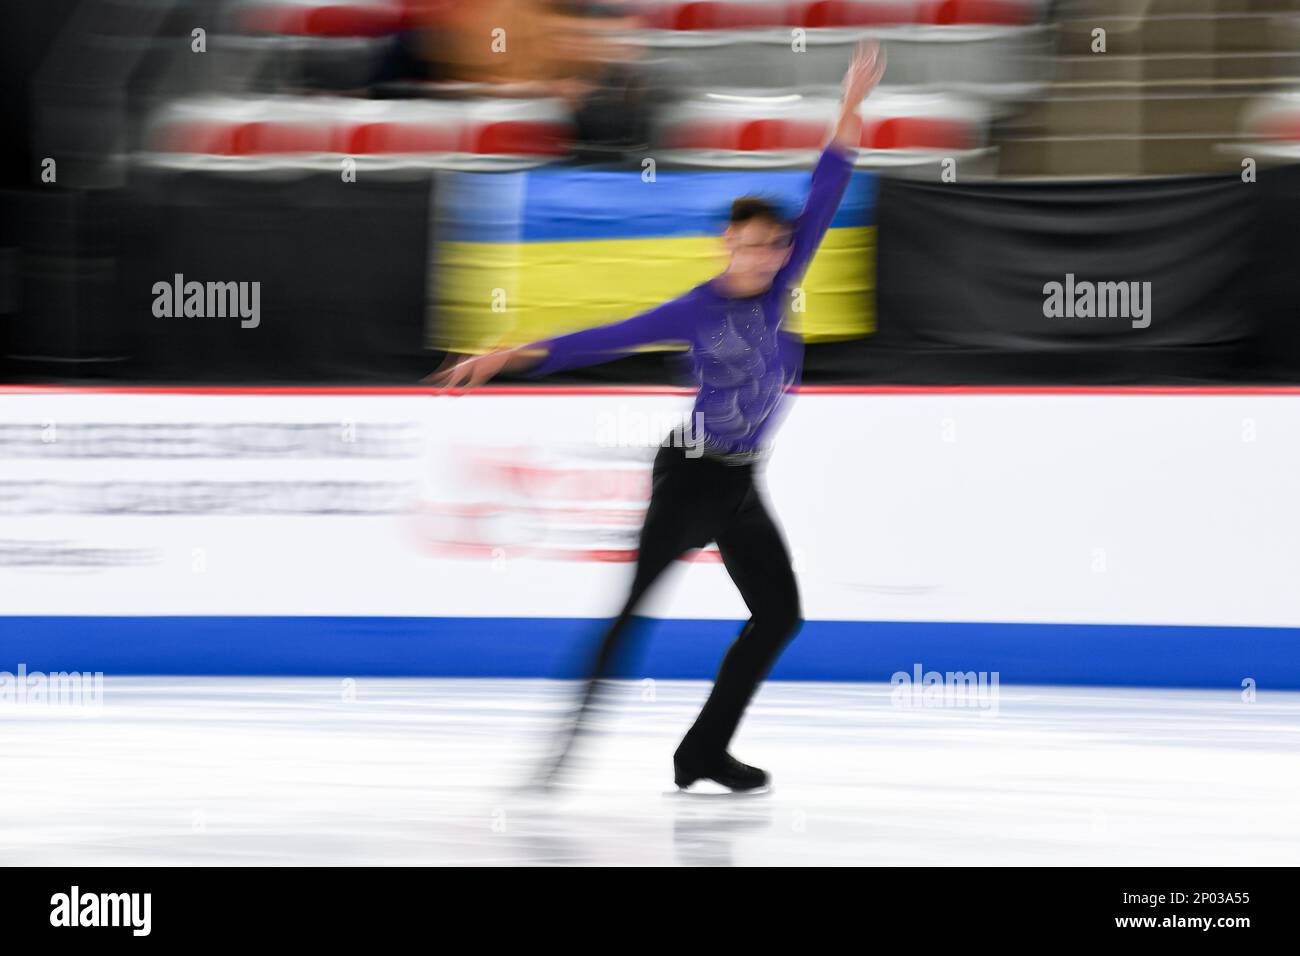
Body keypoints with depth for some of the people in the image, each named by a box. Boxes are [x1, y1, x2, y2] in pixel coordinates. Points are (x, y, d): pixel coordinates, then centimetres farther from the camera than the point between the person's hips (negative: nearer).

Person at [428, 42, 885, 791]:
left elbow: (821, 207, 0)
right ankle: (567, 742, -18)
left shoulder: (777, 290, 1)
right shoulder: (697, 311, -14)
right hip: (691, 475, -7)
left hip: (740, 486, 7)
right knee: (640, 604, -15)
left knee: (780, 614, 8)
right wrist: (512, 357, -26)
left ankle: (705, 752, 14)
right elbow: (608, 339, -18)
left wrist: (851, 112, -5)